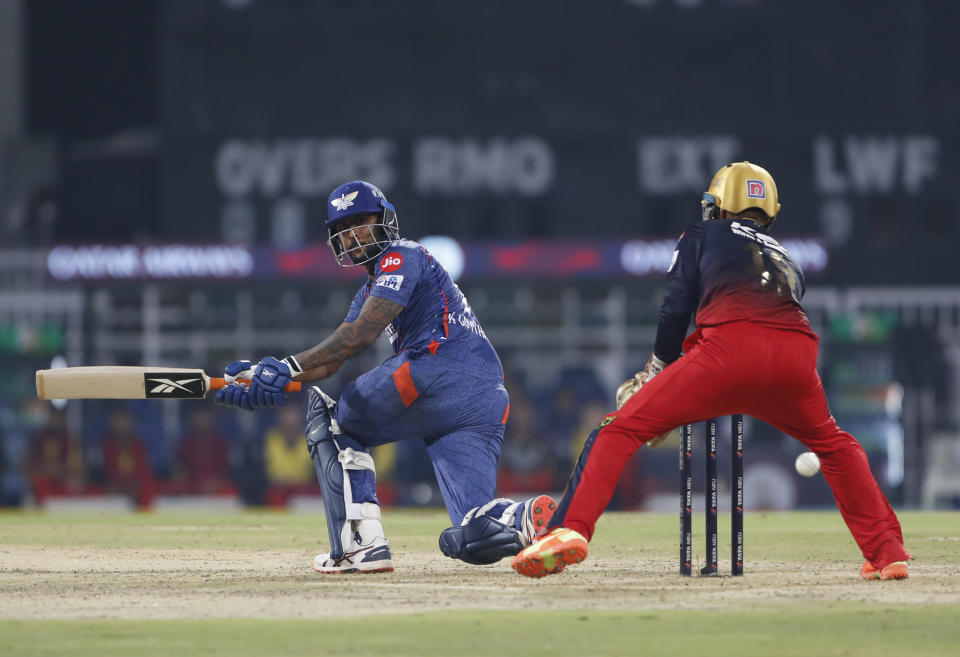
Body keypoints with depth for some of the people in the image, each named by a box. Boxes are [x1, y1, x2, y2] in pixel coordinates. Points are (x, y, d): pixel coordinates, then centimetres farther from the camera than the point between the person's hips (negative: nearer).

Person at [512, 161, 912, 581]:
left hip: (731, 346, -4)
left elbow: (675, 309, 15)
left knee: (620, 429, 1)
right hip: (798, 352, 4)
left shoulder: (702, 236, 27)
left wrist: (656, 375, 26)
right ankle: (887, 551, 22)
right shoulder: (785, 258, 38)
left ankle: (570, 528, -19)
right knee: (835, 446, 32)